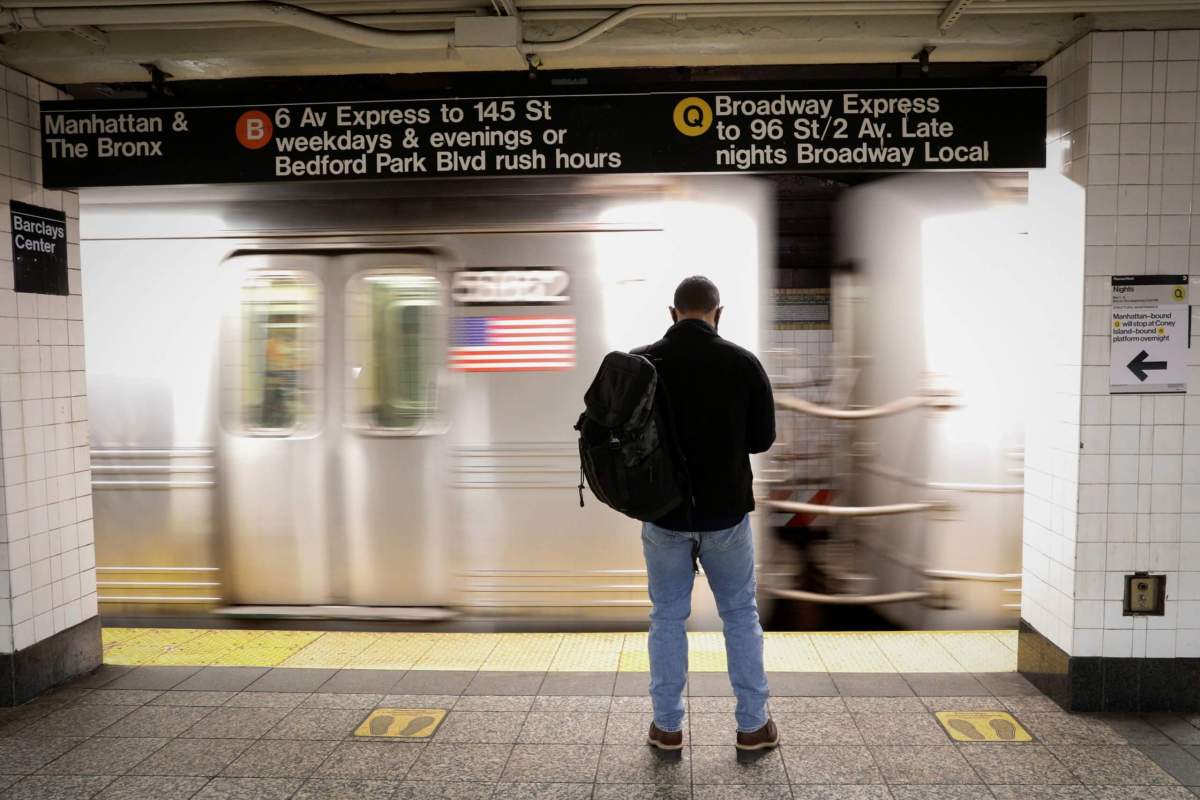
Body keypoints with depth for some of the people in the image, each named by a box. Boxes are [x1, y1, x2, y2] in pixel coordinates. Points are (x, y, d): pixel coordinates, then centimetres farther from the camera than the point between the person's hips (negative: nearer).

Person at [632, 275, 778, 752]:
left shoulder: (640, 364, -6)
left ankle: (667, 726, 22)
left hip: (664, 514, 1)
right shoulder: (742, 363, -8)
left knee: (667, 618, 14)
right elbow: (763, 438, -1)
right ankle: (753, 726, 23)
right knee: (740, 615, 15)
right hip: (725, 513, 0)